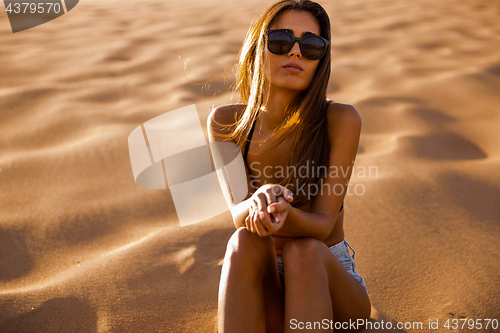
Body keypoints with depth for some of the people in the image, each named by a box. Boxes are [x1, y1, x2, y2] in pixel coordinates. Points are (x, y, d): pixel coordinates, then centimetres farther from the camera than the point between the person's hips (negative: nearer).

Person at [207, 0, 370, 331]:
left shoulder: (341, 119, -13)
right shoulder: (226, 122, -6)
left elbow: (323, 224, -16)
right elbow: (238, 215, -15)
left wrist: (286, 216, -40)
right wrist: (258, 202, -40)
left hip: (332, 282, -1)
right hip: (264, 291, 1)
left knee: (304, 252, -34)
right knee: (246, 241, -31)